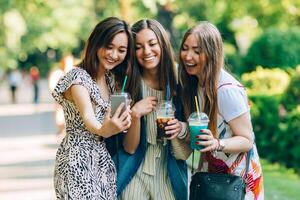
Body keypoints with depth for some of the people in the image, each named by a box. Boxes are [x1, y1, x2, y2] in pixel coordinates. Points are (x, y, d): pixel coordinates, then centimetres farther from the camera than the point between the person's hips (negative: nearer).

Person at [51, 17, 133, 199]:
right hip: (79, 162, -8)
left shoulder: (111, 78, 8)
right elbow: (87, 117, -33)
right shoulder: (78, 77, -16)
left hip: (103, 161, 8)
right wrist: (102, 130, -55)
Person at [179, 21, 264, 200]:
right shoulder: (195, 84, -1)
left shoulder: (228, 90, -24)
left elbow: (247, 140, -19)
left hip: (238, 177, -7)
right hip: (210, 172, 7)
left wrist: (217, 143, -36)